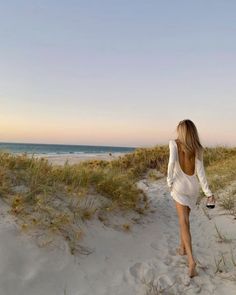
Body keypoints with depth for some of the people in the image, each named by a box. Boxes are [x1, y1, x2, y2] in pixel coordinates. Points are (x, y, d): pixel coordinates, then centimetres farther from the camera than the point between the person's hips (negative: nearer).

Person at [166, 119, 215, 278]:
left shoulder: (174, 143, -7)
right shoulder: (198, 148, 0)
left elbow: (172, 161, -21)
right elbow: (200, 171, -7)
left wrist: (169, 181, -10)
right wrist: (208, 193, -6)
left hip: (180, 185, -4)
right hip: (193, 186, 4)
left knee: (184, 222, -4)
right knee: (184, 217, 24)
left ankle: (191, 260, -17)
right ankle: (182, 247, 37)